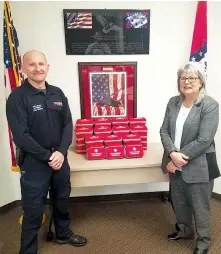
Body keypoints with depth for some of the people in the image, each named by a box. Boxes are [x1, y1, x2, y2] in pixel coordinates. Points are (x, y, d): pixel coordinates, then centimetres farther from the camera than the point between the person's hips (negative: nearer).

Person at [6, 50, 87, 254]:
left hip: (60, 159, 5)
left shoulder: (57, 93, 4)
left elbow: (68, 124, 2)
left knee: (62, 199, 21)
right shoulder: (18, 97, -10)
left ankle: (63, 234, 47)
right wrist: (47, 156, -16)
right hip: (34, 163, -4)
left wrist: (61, 152, -12)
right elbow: (21, 135, -15)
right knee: (33, 210, 8)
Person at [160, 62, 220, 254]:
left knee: (199, 206, 13)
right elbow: (164, 131, -1)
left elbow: (204, 140, -19)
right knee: (179, 202, 22)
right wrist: (173, 154, -17)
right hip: (175, 164, 5)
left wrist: (180, 158, -17)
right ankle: (184, 230, 48)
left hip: (197, 166, -5)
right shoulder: (173, 102, 2)